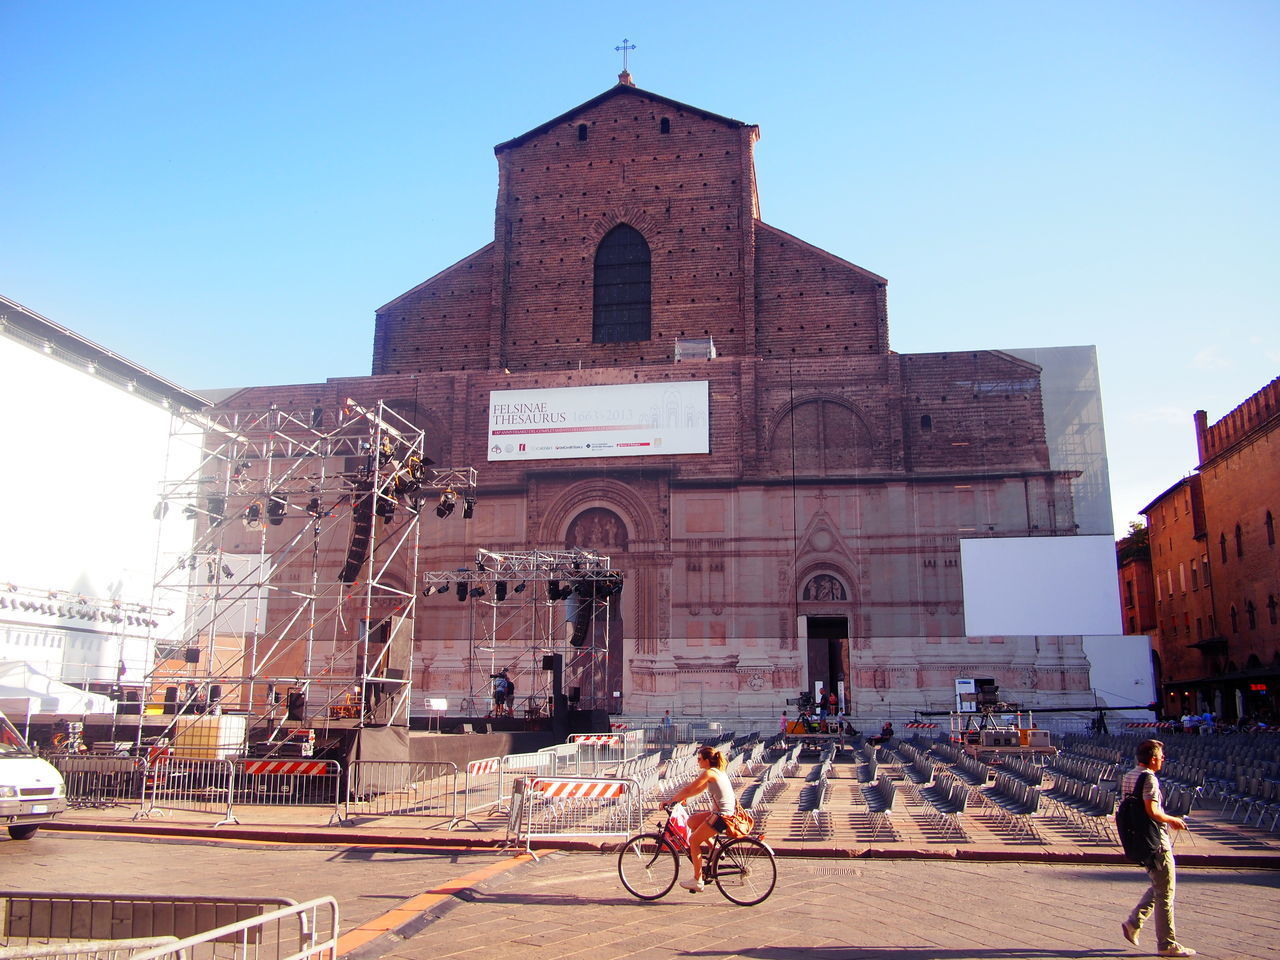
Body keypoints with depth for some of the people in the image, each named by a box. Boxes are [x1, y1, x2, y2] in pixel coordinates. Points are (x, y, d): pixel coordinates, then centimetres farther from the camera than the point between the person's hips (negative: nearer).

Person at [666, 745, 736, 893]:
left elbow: (688, 790, -15)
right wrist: (679, 798, 15)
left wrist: (671, 800, -6)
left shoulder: (709, 773, -14)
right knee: (691, 821, 18)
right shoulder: (718, 772, 14)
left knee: (693, 841, -1)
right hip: (726, 812, 9)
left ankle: (697, 880, 5)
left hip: (722, 815, -9)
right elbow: (698, 790, 20)